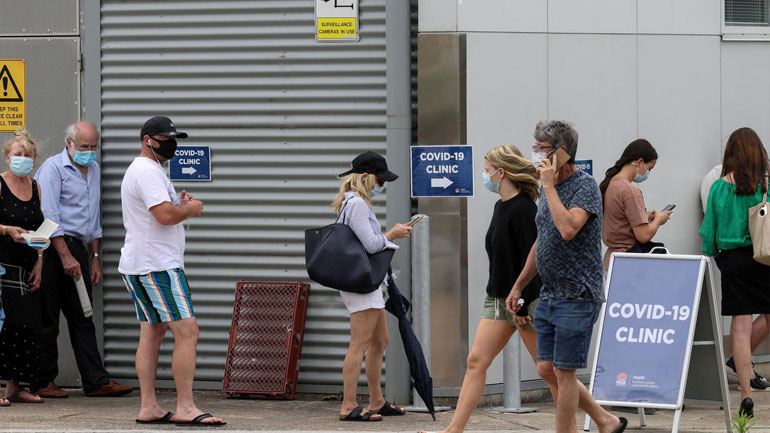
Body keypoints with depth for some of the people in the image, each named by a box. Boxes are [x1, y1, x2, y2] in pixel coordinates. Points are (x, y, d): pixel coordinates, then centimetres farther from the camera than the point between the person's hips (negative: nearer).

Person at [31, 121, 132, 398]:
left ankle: (96, 381, 4)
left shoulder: (94, 170, 18)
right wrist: (66, 257, -17)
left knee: (82, 318, 6)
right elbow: (49, 216, -13)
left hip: (78, 248, 7)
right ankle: (43, 381, 3)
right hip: (53, 248, -7)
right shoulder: (53, 168, -6)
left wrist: (94, 258, 19)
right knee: (47, 318, -3)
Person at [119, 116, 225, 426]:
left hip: (137, 267, 11)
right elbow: (165, 216, -24)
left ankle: (148, 408, 8)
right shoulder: (149, 172, -14)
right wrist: (189, 209, -6)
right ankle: (185, 409, -14)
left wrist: (179, 206, 9)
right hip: (159, 266, -11)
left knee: (151, 333, 9)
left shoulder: (137, 170, 21)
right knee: (187, 332, -12)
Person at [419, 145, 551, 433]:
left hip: (525, 298, -9)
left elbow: (531, 260, -20)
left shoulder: (523, 209, -16)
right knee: (476, 360, 3)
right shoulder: (501, 206, 12)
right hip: (498, 297, 9)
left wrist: (522, 304, -21)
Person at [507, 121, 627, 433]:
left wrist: (549, 186, -22)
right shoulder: (549, 188, 13)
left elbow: (568, 229, -32)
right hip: (549, 296, 9)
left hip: (577, 297, -9)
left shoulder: (585, 187, -14)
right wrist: (519, 286, 24)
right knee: (547, 369, 9)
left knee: (563, 372, -4)